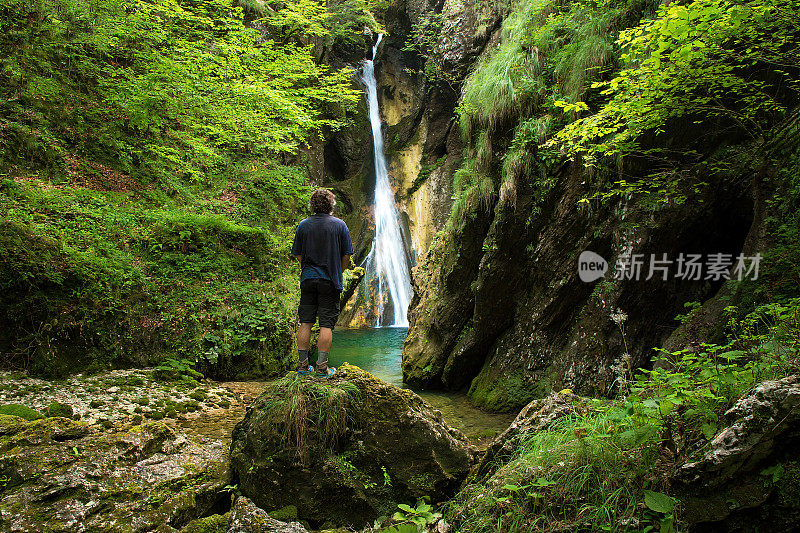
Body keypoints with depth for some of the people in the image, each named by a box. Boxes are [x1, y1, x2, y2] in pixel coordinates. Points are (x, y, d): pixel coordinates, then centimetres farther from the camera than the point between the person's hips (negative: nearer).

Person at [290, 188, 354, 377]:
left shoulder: (303, 225, 3)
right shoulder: (339, 225, -3)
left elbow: (297, 254, 8)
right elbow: (346, 255, 0)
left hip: (308, 279, 3)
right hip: (330, 281, -3)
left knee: (305, 322, 9)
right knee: (326, 325, 0)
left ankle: (302, 363, 13)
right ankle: (322, 367, 1)